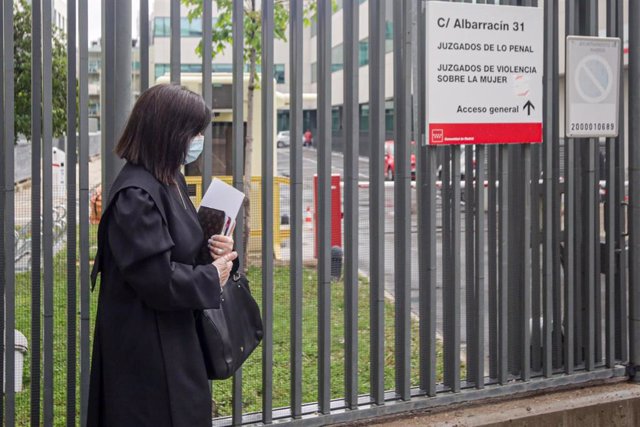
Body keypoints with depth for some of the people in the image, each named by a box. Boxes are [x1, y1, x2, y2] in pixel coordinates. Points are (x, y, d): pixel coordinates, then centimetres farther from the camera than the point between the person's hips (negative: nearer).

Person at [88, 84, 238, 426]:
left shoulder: (170, 181, 8)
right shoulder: (135, 196, -22)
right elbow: (157, 279, -26)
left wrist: (216, 250, -1)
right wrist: (211, 279, -11)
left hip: (175, 340, 10)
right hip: (148, 348, -10)